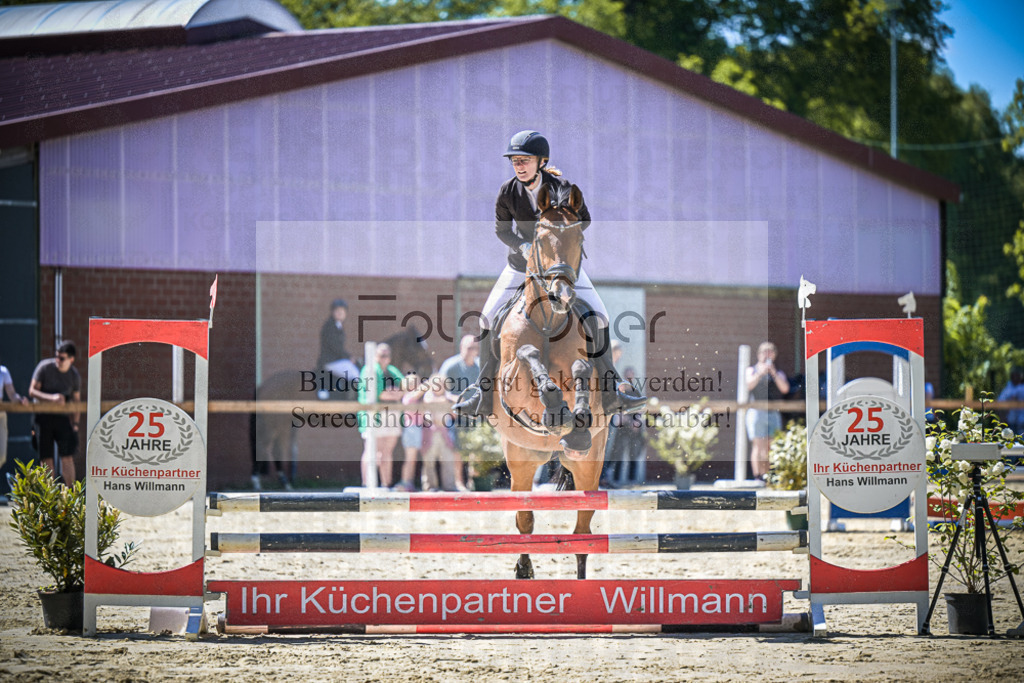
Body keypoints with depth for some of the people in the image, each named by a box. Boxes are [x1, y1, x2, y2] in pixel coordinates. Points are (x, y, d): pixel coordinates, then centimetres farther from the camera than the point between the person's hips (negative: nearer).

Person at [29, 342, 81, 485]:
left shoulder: (74, 376, 0)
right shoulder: (45, 367, -9)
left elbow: (76, 401, 11)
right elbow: (32, 391, -10)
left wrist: (75, 423, 4)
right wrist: (52, 398, -25)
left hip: (62, 416, 1)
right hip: (43, 416, -1)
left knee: (67, 456, -6)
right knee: (46, 457, 0)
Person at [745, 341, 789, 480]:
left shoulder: (779, 373, 19)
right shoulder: (752, 370, 13)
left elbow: (785, 389, 1)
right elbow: (748, 386, -5)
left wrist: (773, 373, -9)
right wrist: (760, 374, -16)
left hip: (774, 414, 3)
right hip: (757, 412, -3)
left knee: (770, 448, -2)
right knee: (758, 446, -13)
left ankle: (766, 477, -1)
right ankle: (757, 476, -19)